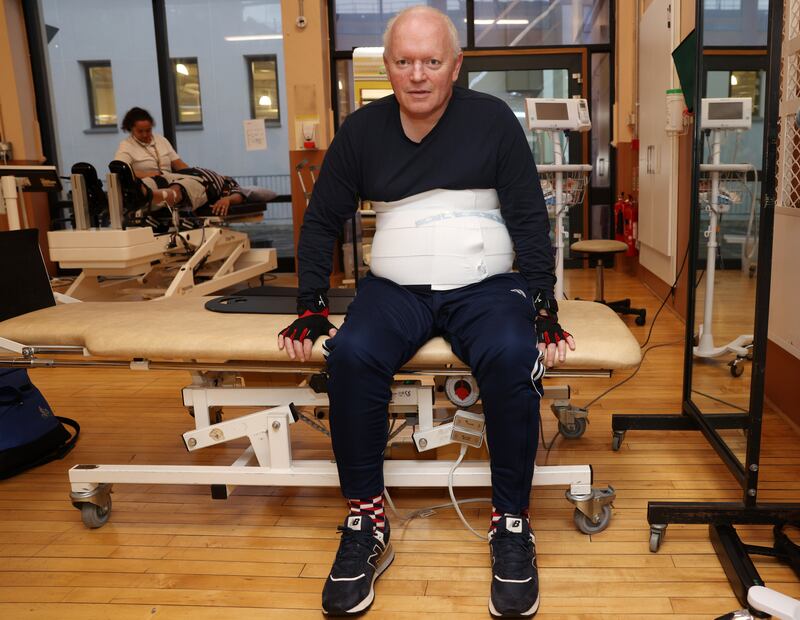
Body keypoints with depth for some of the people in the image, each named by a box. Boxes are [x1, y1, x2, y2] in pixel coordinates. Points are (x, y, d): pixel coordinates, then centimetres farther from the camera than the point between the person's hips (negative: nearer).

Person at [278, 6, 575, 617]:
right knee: (352, 353, -29)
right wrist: (311, 307, 2)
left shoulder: (493, 119, 1)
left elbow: (529, 218, 0)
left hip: (485, 285, -1)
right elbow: (322, 220, 11)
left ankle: (512, 523, -13)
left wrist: (542, 307, -9)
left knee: (512, 357, -32)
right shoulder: (362, 129, 7)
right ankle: (367, 523, -14)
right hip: (395, 287, 2)